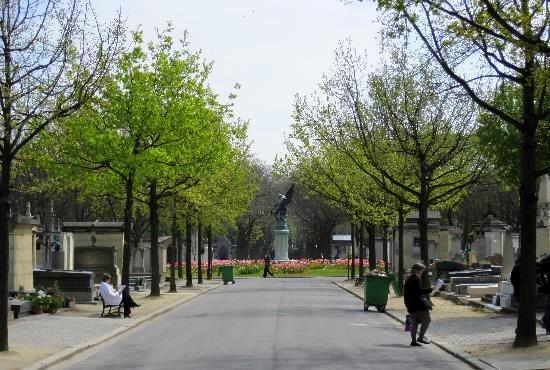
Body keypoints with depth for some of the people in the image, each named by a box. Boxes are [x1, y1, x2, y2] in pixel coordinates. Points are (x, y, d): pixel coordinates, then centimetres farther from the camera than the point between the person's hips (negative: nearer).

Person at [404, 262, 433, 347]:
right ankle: (420, 337, -8)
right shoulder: (415, 279, -12)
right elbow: (418, 291, -21)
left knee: (414, 323, 12)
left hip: (410, 305, 10)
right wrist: (429, 290, -16)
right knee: (427, 320, -4)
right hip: (417, 304, -10)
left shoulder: (408, 279, 17)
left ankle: (414, 340, 12)